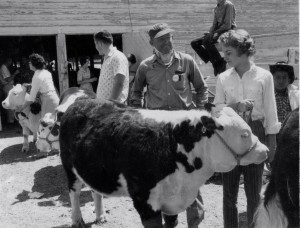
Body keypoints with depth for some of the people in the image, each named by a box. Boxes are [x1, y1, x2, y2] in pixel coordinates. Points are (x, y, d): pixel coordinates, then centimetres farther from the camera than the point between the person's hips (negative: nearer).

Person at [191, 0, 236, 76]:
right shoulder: (216, 8, 16)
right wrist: (210, 33, -3)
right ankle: (215, 62, -7)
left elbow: (228, 25, -14)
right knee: (194, 43, -5)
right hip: (218, 31, 8)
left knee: (206, 41, -32)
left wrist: (215, 32, -13)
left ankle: (220, 63, -17)